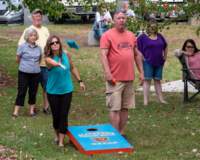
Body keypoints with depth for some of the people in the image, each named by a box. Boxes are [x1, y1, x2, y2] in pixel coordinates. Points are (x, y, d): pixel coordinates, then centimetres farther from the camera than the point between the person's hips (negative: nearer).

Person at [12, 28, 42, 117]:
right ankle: (16, 111, 3)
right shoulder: (22, 46, -8)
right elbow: (18, 59, 3)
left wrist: (35, 65, 12)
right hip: (24, 73, -3)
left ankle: (32, 110, 21)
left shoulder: (38, 48, 3)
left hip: (36, 73, 3)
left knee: (33, 92, 10)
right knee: (21, 92, -2)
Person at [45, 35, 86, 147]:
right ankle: (57, 135, 35)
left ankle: (61, 141, 3)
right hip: (53, 92, -1)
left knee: (64, 115, -3)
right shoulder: (49, 58, -14)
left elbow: (73, 68, 11)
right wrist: (58, 64, -62)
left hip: (67, 90, 1)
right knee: (56, 115, 7)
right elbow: (53, 62, -39)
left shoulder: (66, 55, -5)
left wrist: (80, 81, 14)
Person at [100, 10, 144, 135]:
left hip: (129, 78, 6)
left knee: (125, 107, 10)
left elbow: (137, 54, 20)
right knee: (115, 108, -3)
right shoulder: (108, 35, -5)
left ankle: (122, 133, 20)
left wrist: (141, 72, 15)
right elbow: (103, 55, -12)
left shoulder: (131, 35, 13)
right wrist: (107, 73, -21)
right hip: (115, 78, -6)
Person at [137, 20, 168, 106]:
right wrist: (142, 58, -10)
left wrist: (165, 57, 16)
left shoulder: (159, 36, 10)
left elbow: (165, 47, 23)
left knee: (157, 80, 11)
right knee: (147, 80, -6)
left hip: (159, 63, 5)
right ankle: (146, 100, -6)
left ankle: (161, 99, 16)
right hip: (148, 63, -5)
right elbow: (137, 48, -8)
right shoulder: (143, 37, -6)